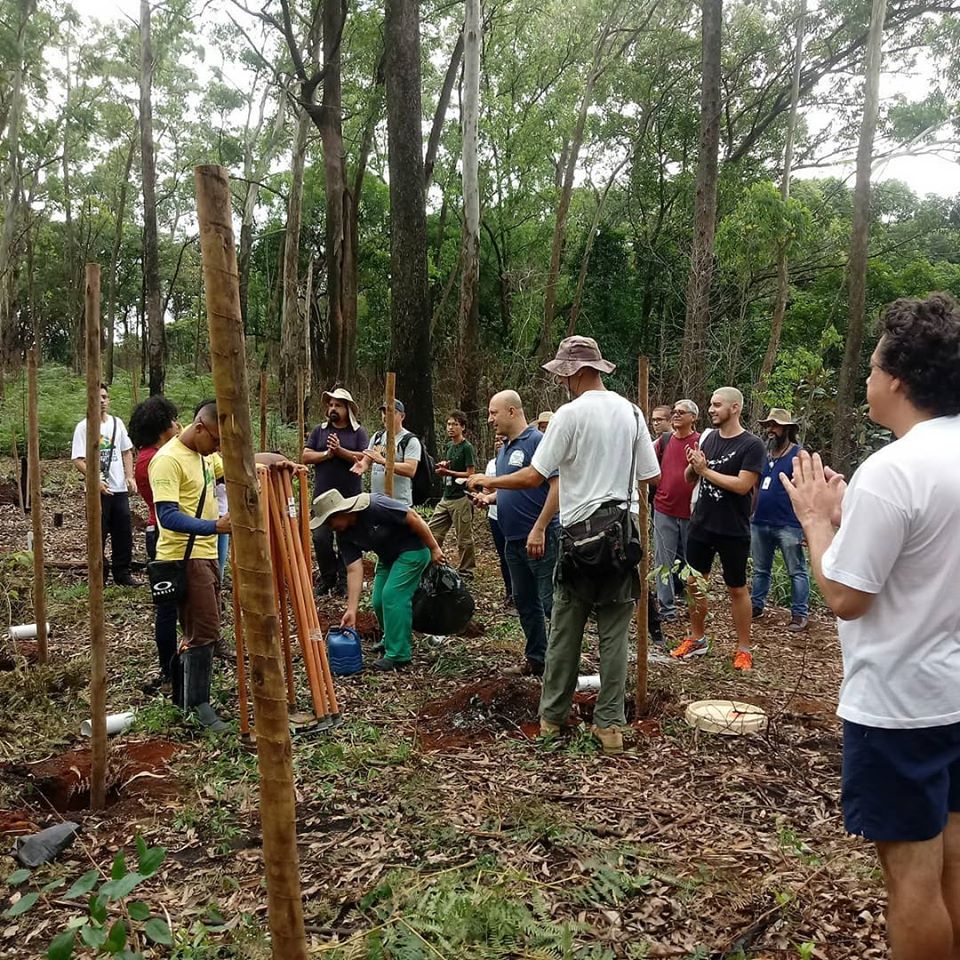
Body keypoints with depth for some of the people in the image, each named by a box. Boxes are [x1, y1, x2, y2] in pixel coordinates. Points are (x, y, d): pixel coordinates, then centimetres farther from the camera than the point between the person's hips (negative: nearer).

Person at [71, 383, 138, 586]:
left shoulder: (117, 423, 9)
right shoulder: (84, 427, -5)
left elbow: (127, 452, 15)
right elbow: (78, 460, -9)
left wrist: (129, 477, 2)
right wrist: (96, 481, -21)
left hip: (120, 488, 4)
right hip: (99, 491, -4)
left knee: (123, 533, 8)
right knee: (99, 534, 2)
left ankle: (122, 573, 19)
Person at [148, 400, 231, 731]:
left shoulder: (203, 455, 10)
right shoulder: (168, 460, -18)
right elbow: (168, 516, -26)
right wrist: (214, 526, -37)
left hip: (206, 554, 9)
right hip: (184, 558, -9)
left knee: (200, 631, 15)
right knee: (204, 632, -6)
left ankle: (184, 695, 28)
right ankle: (198, 704, 6)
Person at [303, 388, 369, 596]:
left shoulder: (359, 432, 3)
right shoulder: (319, 431, 10)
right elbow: (306, 456, 3)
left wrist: (340, 450, -17)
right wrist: (327, 454, -12)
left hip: (350, 496, -2)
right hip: (323, 495, 2)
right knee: (320, 538, 1)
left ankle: (343, 579, 12)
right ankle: (327, 577, 16)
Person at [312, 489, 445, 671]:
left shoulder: (375, 506, -31)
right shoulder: (344, 535, -9)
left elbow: (414, 518, -25)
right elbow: (354, 571, -11)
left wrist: (434, 548, -20)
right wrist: (352, 610, -16)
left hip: (412, 549, -7)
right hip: (387, 557, 8)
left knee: (392, 595, -16)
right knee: (379, 601, 5)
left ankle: (398, 655, -8)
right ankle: (390, 641, 30)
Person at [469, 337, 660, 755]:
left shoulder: (570, 414, -9)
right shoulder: (631, 412, 5)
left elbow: (534, 476, -10)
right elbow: (652, 476, 7)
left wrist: (490, 482, 5)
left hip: (581, 530, -4)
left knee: (564, 632, 8)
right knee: (614, 633, 7)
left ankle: (551, 716, 19)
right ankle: (609, 724, 12)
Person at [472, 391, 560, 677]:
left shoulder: (537, 441, -13)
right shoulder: (504, 449, 15)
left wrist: (539, 529, -22)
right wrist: (489, 498, 5)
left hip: (540, 538, -9)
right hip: (514, 539, 9)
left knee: (551, 602, -4)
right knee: (524, 601, 15)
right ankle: (535, 659, 27)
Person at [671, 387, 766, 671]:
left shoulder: (752, 445, -12)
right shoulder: (710, 438, 6)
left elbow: (742, 485, -22)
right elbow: (690, 478, 12)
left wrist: (705, 470, -15)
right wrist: (693, 465, -11)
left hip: (733, 531, -6)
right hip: (700, 525, 6)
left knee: (737, 589, 7)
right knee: (694, 582, 12)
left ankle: (744, 649, 19)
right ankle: (696, 638, 27)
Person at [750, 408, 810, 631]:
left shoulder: (798, 455, -7)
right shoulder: (762, 454, 10)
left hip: (788, 526, -6)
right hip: (760, 523, 6)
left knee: (797, 571, 3)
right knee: (760, 569, 16)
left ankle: (799, 614, 10)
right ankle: (756, 606, 27)